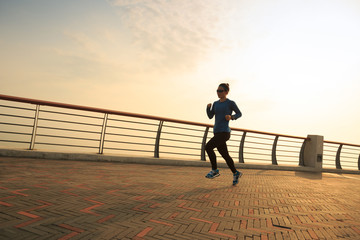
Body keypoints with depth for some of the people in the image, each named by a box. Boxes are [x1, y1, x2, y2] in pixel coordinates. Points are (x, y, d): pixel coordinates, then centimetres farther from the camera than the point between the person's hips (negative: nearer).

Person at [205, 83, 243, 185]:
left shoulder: (230, 103, -1)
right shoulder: (216, 103, 15)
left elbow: (239, 114, 8)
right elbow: (210, 116, 12)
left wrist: (231, 117, -12)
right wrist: (208, 107, -6)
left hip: (224, 132, -7)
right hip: (217, 132, 7)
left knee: (208, 147, -20)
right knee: (225, 155, 9)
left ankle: (214, 170, -5)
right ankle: (236, 173, 27)